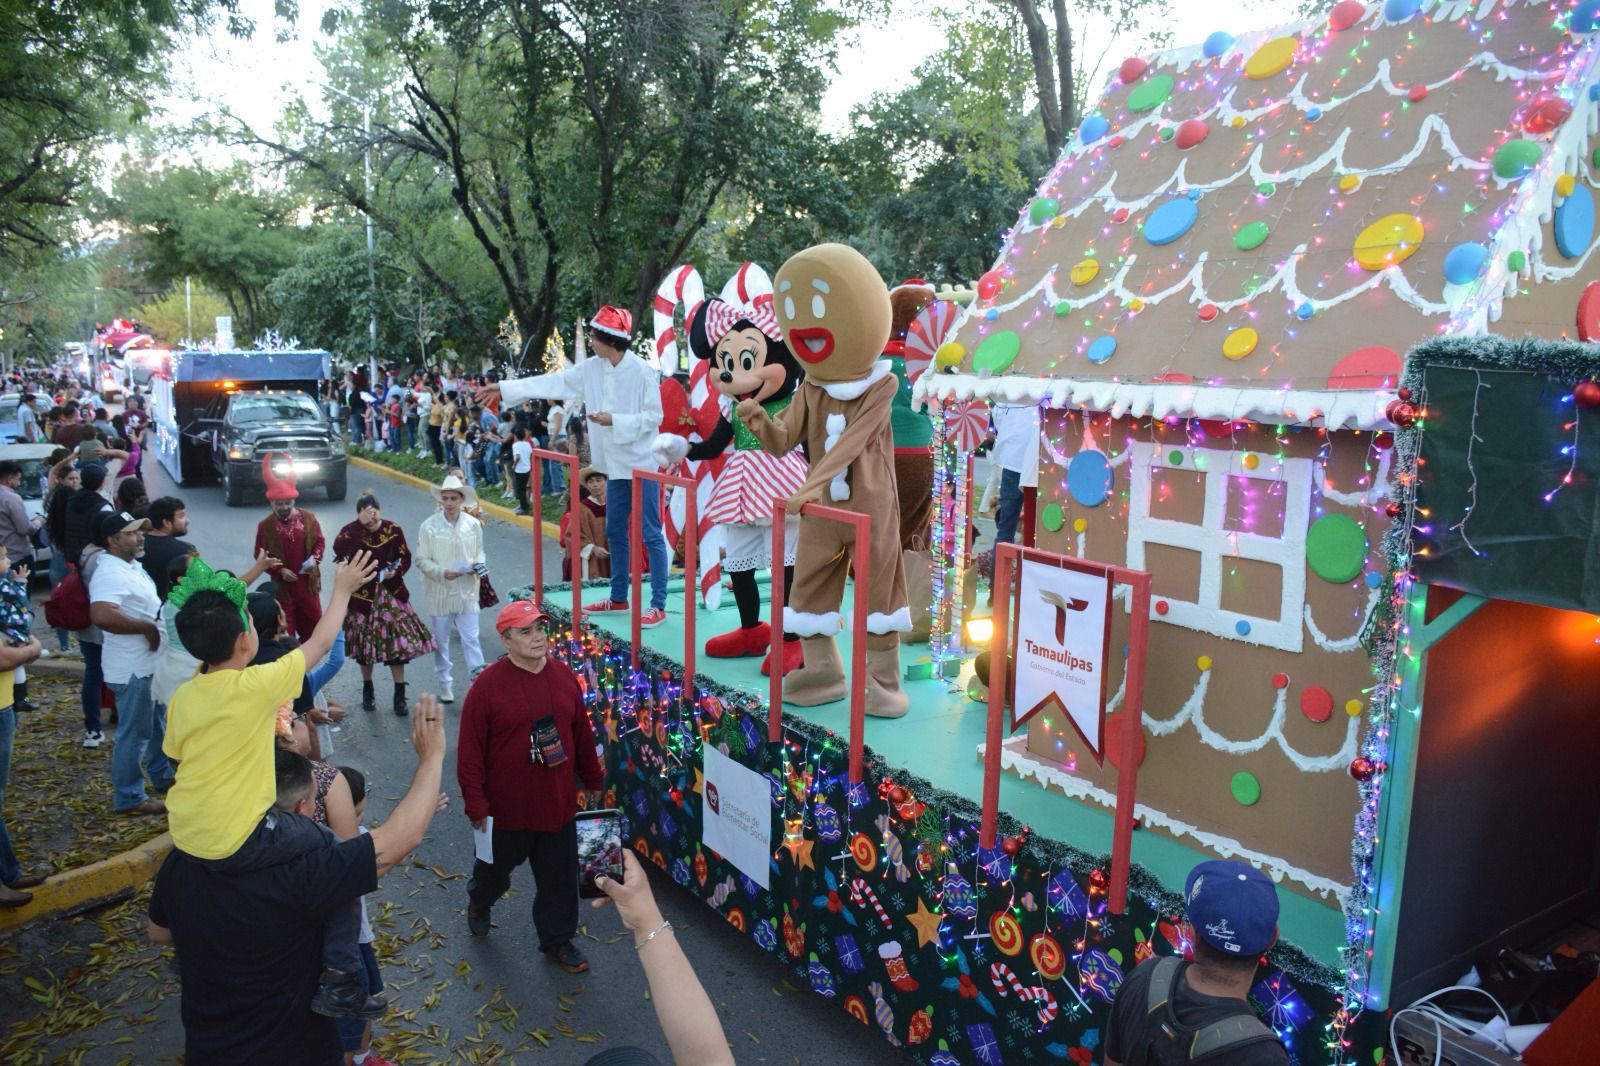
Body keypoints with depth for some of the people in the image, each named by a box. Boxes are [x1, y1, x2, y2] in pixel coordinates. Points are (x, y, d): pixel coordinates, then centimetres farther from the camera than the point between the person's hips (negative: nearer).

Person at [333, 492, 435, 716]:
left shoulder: (393, 530, -5)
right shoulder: (351, 531, -9)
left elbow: (405, 558, 2)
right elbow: (339, 549, -29)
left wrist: (395, 571, -19)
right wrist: (362, 523, -31)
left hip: (391, 593, 1)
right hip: (362, 595, 0)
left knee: (397, 641, -2)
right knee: (365, 643, 8)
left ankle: (400, 695, 8)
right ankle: (368, 691, 30)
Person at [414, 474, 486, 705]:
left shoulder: (473, 525, -3)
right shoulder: (429, 526, -10)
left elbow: (479, 553, 9)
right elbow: (421, 560, -5)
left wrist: (479, 565, -12)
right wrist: (443, 572, -21)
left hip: (467, 591, 0)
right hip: (439, 593, 0)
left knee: (471, 640, 0)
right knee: (441, 642, 13)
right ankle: (445, 684, 28)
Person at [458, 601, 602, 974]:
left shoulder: (564, 676, -2)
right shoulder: (487, 686, -17)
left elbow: (582, 733, 8)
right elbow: (470, 753, -14)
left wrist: (593, 780, 14)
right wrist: (476, 806, -13)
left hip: (558, 804, 3)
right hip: (507, 808, -3)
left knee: (560, 879, 12)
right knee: (495, 870, 22)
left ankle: (557, 941, 33)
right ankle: (479, 903, 55)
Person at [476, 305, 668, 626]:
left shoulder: (642, 372, -16)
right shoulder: (592, 369, 4)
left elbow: (654, 416, -14)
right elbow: (554, 382, 9)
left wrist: (615, 420, -21)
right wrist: (504, 388, 11)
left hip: (642, 464, -8)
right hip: (616, 463, 8)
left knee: (650, 534, -3)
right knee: (615, 531, 15)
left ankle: (658, 606, 2)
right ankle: (618, 598, 29)